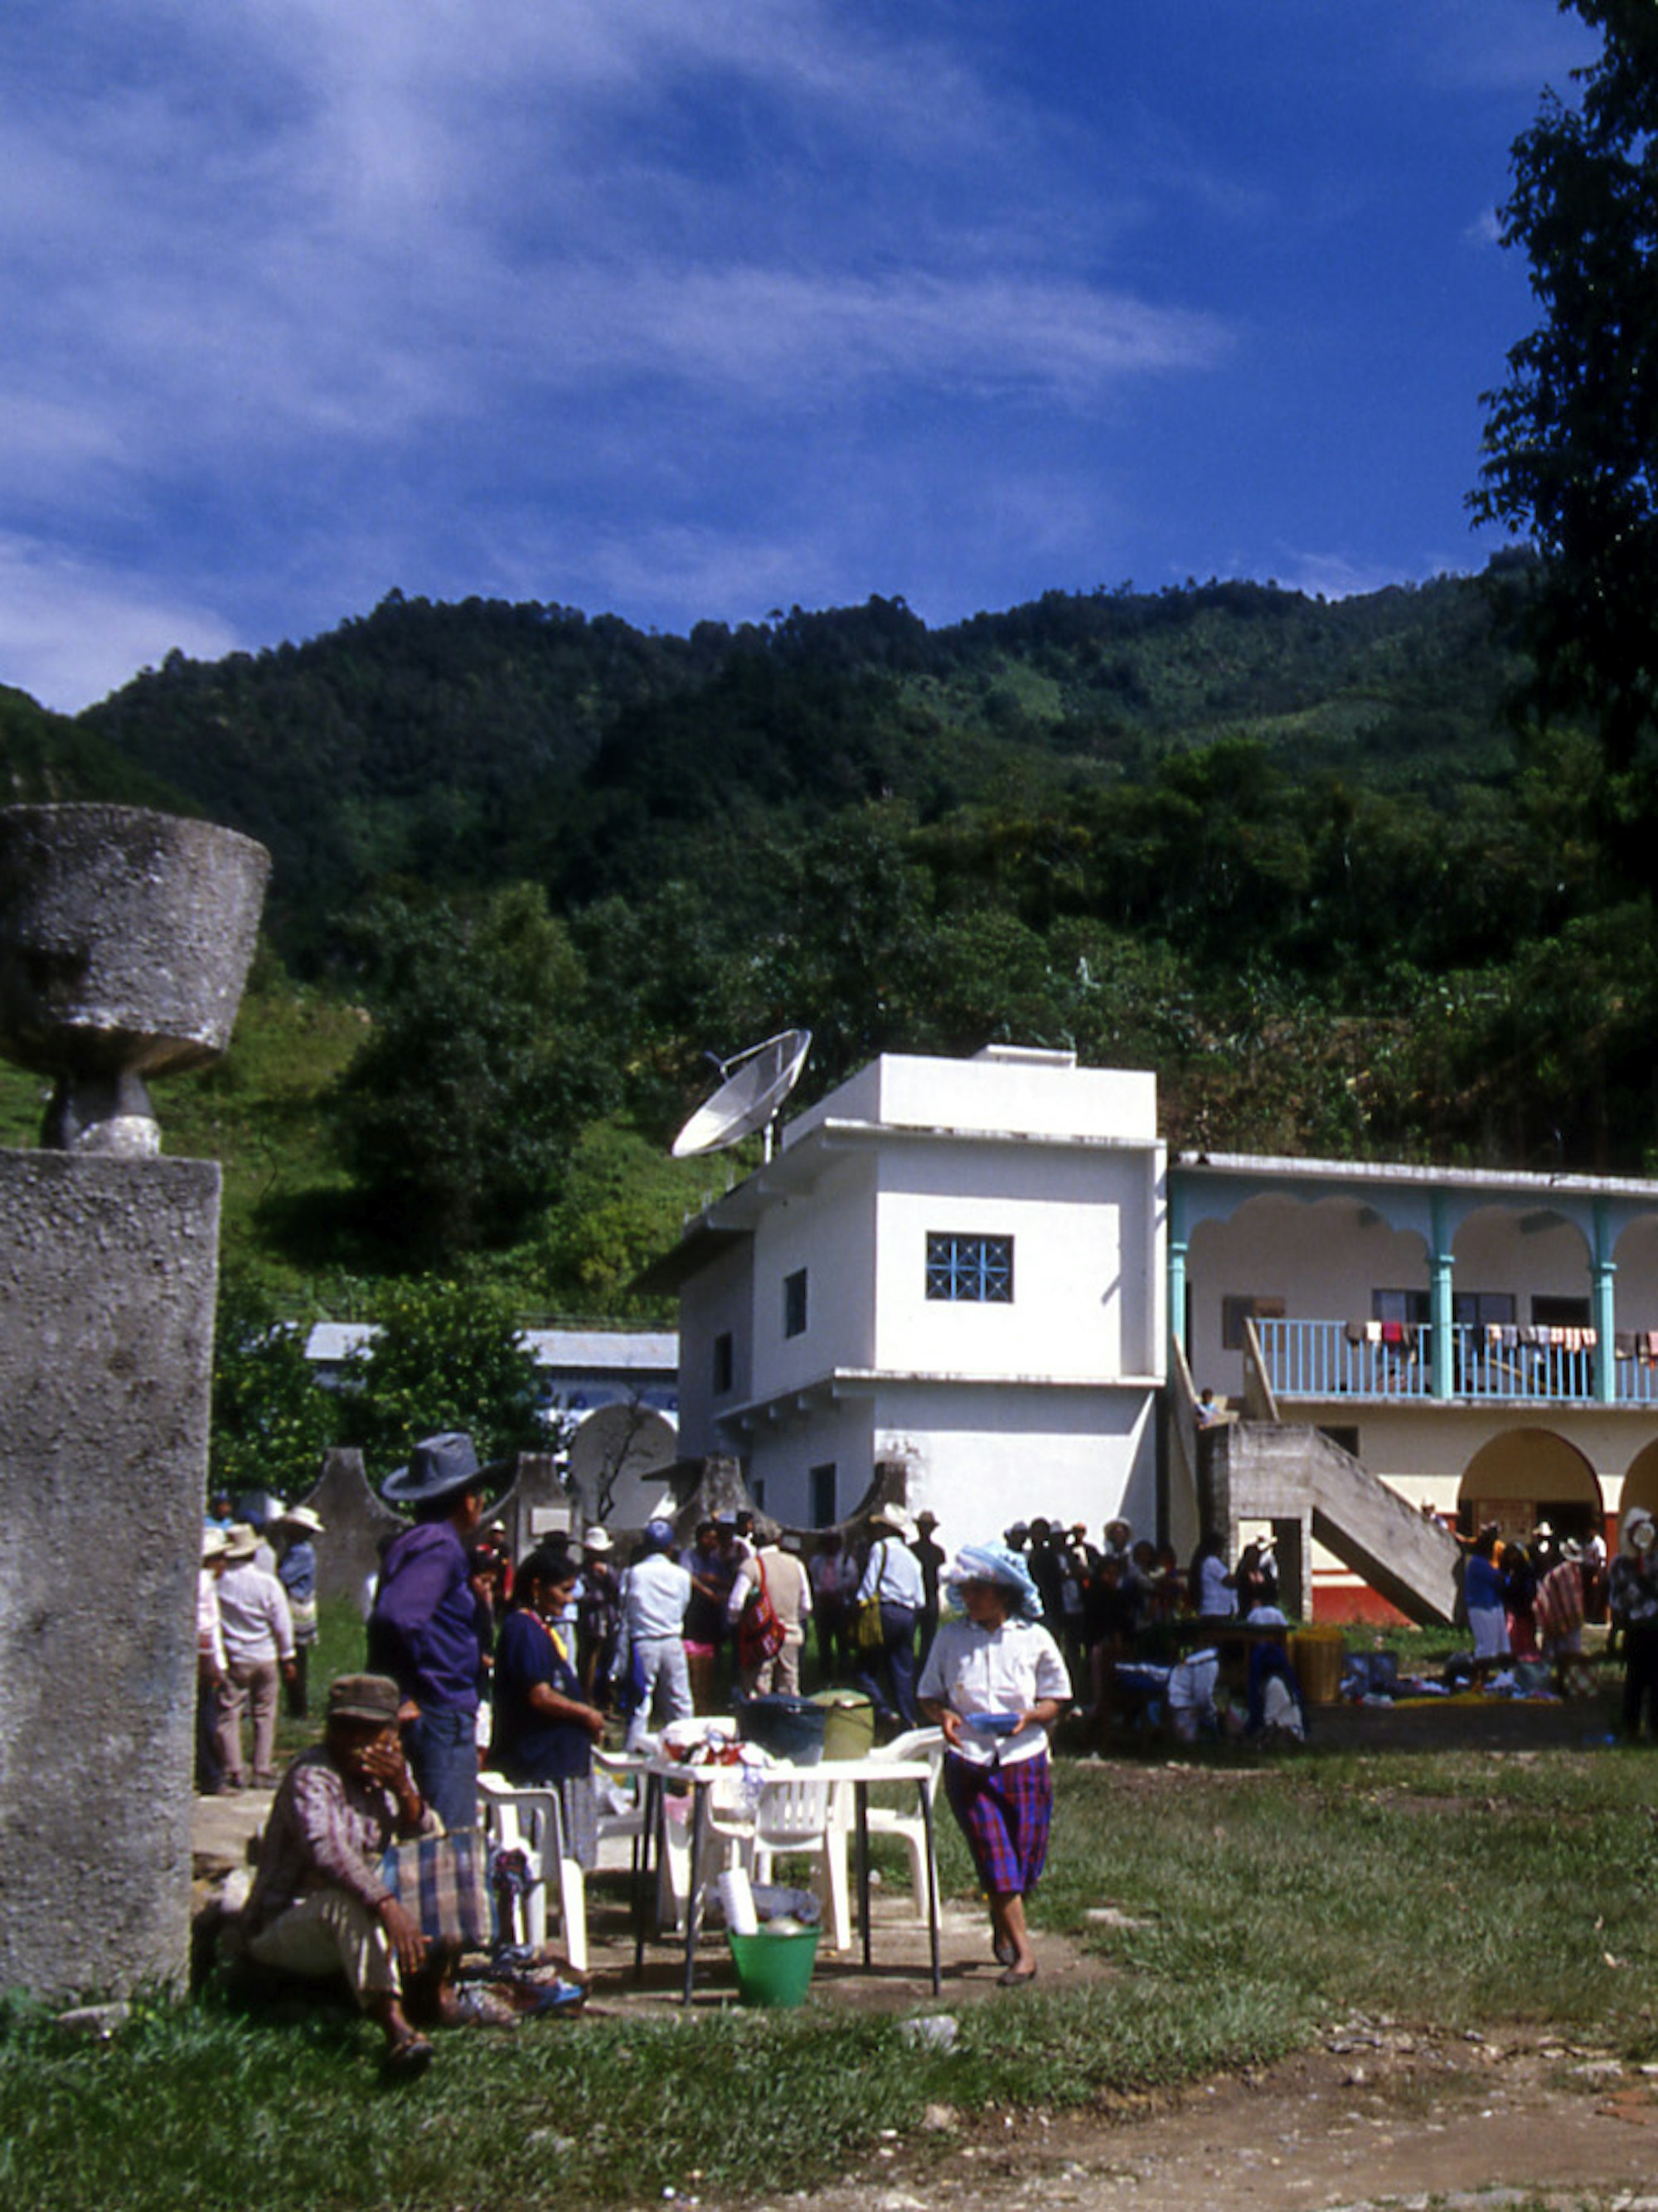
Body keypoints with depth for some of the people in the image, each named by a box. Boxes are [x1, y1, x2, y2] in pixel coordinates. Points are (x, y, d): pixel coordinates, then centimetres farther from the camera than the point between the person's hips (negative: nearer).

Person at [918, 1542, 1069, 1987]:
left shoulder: (1033, 1638, 1)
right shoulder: (950, 1637, 3)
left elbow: (1055, 1700, 6)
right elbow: (929, 1695, 9)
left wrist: (1029, 1716, -14)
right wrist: (943, 1715, -13)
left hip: (1024, 1762, 1)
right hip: (968, 1763, 0)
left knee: (1025, 1860, 7)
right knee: (996, 1860, -8)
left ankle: (1003, 1930, 34)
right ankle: (1022, 1952, 0)